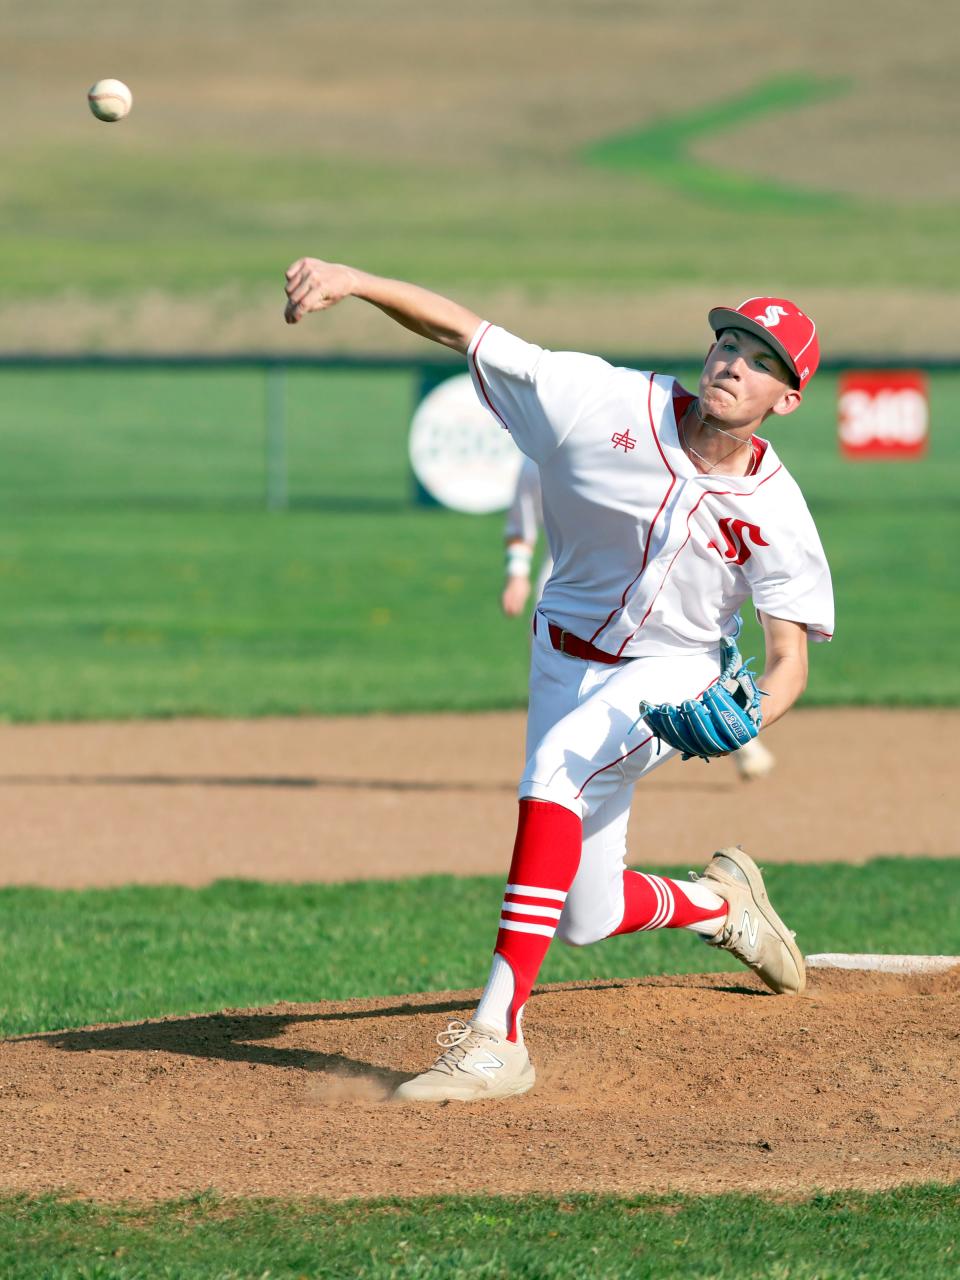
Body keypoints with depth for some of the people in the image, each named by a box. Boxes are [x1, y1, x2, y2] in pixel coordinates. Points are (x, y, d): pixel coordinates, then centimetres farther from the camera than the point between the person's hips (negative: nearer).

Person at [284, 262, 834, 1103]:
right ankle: (720, 902, 45)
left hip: (674, 673, -3)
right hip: (568, 658, 3)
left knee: (557, 764, -36)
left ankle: (497, 1036, -40)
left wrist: (747, 717, -36)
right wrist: (353, 280, -35)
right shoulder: (608, 404, -18)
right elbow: (462, 330, -21)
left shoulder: (774, 512, -18)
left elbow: (790, 655, -13)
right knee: (587, 917, 6)